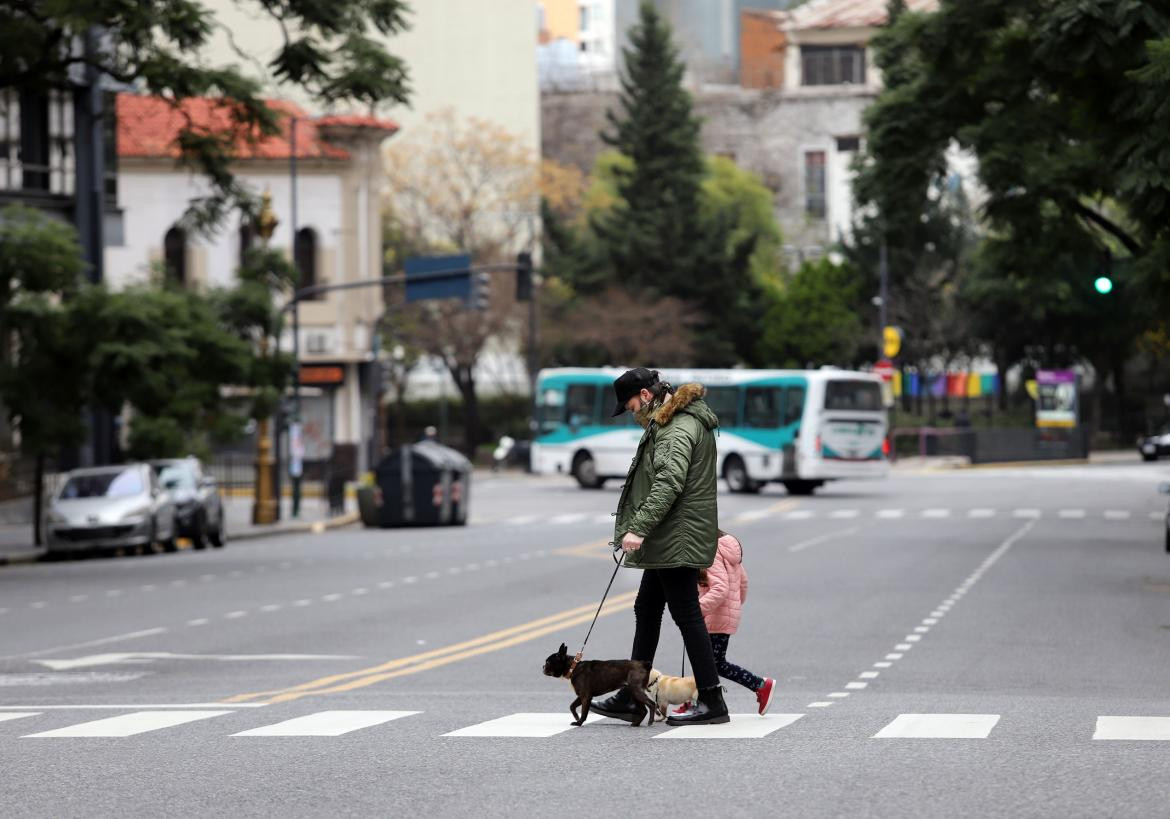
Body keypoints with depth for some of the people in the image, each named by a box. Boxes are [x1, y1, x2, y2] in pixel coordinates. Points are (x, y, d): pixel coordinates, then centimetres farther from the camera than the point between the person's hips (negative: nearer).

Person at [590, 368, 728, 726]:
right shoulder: (668, 424, 17)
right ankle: (631, 698, 23)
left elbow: (669, 484, -27)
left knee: (687, 615, -8)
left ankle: (712, 702, -5)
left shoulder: (679, 429, -17)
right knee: (646, 611, 16)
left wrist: (639, 528, -30)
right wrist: (639, 529, 21)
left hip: (678, 539, -11)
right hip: (668, 541, 11)